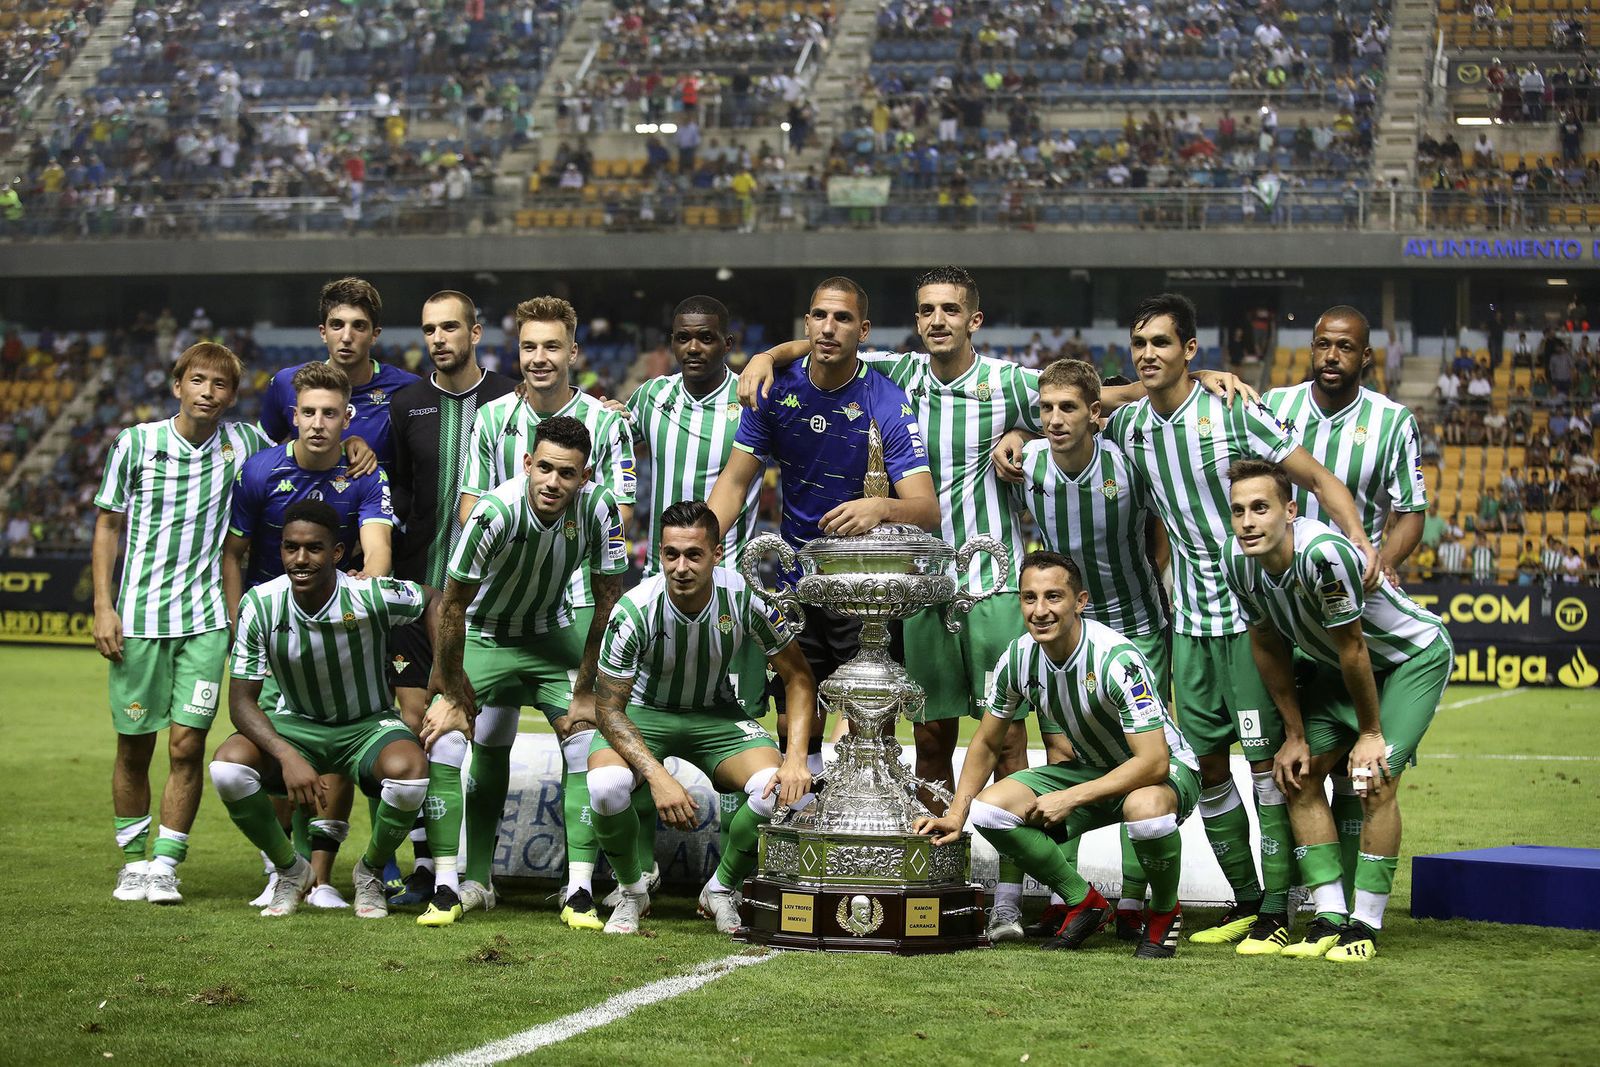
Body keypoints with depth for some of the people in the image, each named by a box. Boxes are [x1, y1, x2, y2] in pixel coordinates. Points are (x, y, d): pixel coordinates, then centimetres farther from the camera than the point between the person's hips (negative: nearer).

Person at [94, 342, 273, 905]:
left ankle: (165, 866, 3)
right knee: (134, 747, 6)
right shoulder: (134, 443, -1)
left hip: (206, 619, 1)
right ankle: (133, 861, 21)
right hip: (138, 615, 0)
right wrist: (103, 607, -3)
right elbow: (108, 526, 5)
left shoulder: (244, 443, 3)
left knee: (187, 746, -5)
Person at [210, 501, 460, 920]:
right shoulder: (260, 605, -18)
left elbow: (433, 601, -2)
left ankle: (370, 872, -1)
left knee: (409, 772, -35)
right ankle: (290, 870, 1)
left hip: (369, 725, -2)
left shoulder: (370, 596, -23)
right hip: (296, 725, 2)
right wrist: (287, 756, -31)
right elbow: (242, 700, -14)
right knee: (227, 766, -28)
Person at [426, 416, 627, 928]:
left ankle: (580, 891, -11)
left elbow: (608, 601, -12)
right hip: (485, 634, -1)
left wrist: (587, 690, -12)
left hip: (553, 635, 2)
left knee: (586, 739, -12)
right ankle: (473, 884, 5)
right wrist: (453, 698, -14)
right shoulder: (496, 511, -31)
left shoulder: (599, 507, -25)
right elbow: (453, 605, -20)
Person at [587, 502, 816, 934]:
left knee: (779, 790, -26)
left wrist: (796, 760, -24)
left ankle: (721, 891, 3)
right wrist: (658, 776, -33)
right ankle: (632, 891, -2)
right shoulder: (634, 611, -26)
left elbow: (799, 679, -9)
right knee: (605, 785, -33)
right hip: (643, 712, -2)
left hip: (716, 714, 2)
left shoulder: (744, 599, -22)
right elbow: (609, 708, -19)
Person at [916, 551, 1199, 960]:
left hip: (1166, 770, -6)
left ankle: (1165, 912, -9)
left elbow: (1154, 762, -32)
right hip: (1092, 769, 6)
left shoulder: (1116, 659, -30)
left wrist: (1070, 798, -30)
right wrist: (956, 814, -7)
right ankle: (1085, 904, 4)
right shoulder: (1018, 658, -11)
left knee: (1146, 808, -42)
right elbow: (986, 743, 5)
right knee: (989, 809, -15)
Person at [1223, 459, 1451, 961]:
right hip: (1337, 663, 7)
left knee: (1375, 780, -19)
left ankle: (1364, 925, -9)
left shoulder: (1324, 553, -38)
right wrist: (1295, 734, 3)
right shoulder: (1238, 560, -16)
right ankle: (1330, 919, 4)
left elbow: (1352, 648, -26)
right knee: (1300, 775, -1)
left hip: (1415, 656, -7)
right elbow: (1268, 645, -1)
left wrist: (1370, 733, -15)